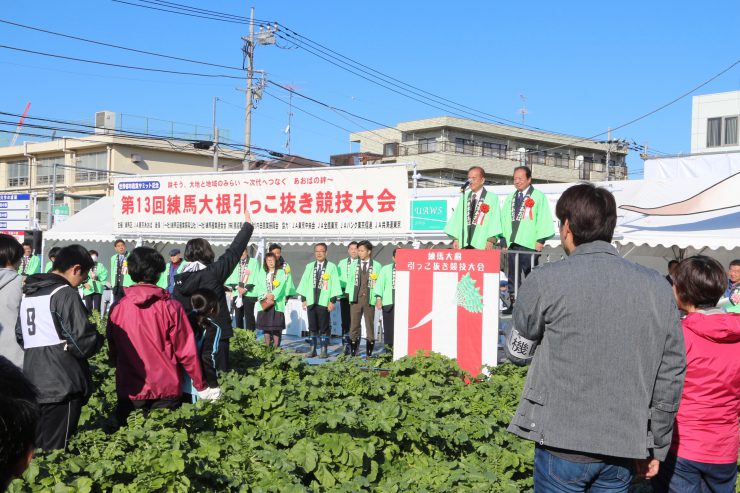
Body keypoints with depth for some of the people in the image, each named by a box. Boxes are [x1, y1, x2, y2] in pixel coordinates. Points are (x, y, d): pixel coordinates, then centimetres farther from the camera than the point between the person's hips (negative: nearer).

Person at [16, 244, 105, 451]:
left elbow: (19, 336, 19)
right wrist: (99, 339, 1)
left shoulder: (27, 293, 13)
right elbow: (82, 341, -18)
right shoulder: (65, 293, -13)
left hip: (33, 385, 8)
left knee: (36, 450, 17)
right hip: (62, 386, -8)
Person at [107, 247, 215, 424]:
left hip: (129, 391, 2)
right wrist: (201, 386, 2)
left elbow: (113, 351, 5)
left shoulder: (117, 308, -5)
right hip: (166, 390, -2)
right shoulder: (171, 307, -11)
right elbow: (186, 352, -9)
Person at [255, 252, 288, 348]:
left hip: (277, 303, -3)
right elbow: (259, 287, 4)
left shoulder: (281, 272, 7)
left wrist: (273, 295, -16)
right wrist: (265, 296, -11)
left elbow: (281, 286, -5)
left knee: (276, 326, -6)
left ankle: (276, 347, -3)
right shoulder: (262, 273, 14)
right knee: (265, 325, 3)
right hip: (264, 303, 3)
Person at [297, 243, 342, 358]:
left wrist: (332, 301, -9)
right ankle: (313, 350, 15)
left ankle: (324, 350, 8)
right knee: (312, 327, 8)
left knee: (324, 328, 1)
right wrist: (303, 299, 6)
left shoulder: (331, 267, -1)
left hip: (324, 302, -3)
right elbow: (304, 283, 12)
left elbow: (335, 284, -4)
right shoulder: (309, 266, 10)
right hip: (311, 302, 4)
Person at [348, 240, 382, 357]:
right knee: (354, 325, 1)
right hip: (355, 299, 2)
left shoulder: (377, 266, 2)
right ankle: (353, 352, 5)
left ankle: (369, 352, 11)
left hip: (370, 300, -1)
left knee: (370, 325, 5)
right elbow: (350, 281, 11)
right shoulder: (353, 265, 10)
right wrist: (350, 295, 2)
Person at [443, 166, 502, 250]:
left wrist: (491, 240, -14)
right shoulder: (464, 197, 18)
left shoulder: (492, 198, 5)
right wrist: (455, 238, 2)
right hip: (464, 244, 4)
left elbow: (495, 220, -2)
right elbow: (457, 218, 13)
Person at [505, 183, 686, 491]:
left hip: (564, 445, -3)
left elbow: (517, 351, 2)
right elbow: (672, 375, 5)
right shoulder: (658, 288, 2)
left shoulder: (546, 281, -10)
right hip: (624, 449, 4)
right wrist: (656, 447, 15)